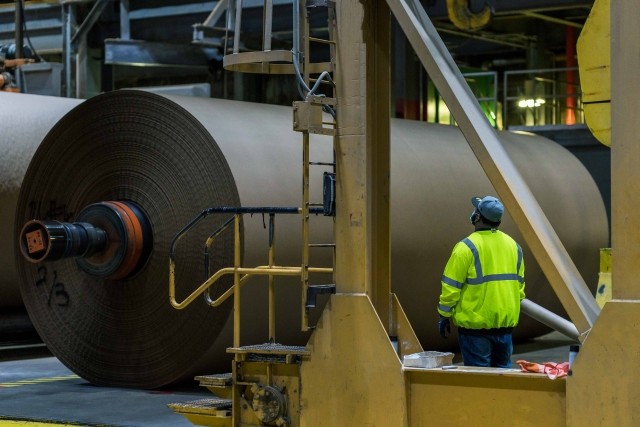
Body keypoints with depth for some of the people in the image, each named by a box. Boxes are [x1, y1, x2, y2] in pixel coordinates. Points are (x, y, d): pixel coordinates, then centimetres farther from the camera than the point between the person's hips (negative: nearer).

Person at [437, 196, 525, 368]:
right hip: (506, 323, 6)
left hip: (474, 323, -6)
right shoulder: (513, 246, 7)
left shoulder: (467, 247, -12)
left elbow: (451, 287, -11)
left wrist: (444, 317, -1)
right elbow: (519, 286, 13)